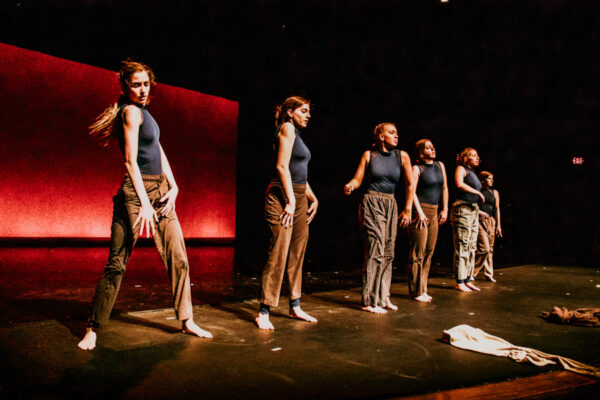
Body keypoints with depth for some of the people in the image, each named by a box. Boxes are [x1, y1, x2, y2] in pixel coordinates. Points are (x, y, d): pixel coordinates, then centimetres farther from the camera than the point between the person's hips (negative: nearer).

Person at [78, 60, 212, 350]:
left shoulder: (143, 111, 19)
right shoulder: (131, 111, -7)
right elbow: (130, 161, -14)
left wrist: (174, 187, 5)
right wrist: (145, 203, -19)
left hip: (160, 191, 9)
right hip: (136, 193, -9)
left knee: (179, 259, 7)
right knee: (117, 264, -4)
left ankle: (186, 321, 16)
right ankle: (93, 329, 9)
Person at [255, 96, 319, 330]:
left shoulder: (297, 133, 22)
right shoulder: (287, 128, -6)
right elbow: (282, 166, -14)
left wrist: (313, 198, 20)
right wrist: (291, 201, -18)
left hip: (299, 197, 10)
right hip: (283, 196, -10)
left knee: (297, 253, 11)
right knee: (278, 254, -11)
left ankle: (295, 307, 20)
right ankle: (264, 312, -4)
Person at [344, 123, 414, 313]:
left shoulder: (402, 156, 5)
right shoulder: (369, 155, 0)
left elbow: (410, 184, 6)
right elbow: (357, 179, -1)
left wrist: (407, 209, 3)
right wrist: (350, 185, -23)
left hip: (391, 205, 4)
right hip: (371, 203, -4)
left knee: (388, 252, 7)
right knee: (375, 251, -10)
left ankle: (383, 297, 19)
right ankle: (369, 301, -4)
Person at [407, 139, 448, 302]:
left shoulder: (440, 165, 15)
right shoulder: (417, 168, -5)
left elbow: (444, 188, 18)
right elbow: (411, 191, -12)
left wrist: (445, 209, 11)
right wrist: (420, 212, -18)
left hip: (434, 212, 7)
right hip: (420, 211, -7)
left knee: (429, 252, 9)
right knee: (418, 252, -6)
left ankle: (422, 289, 17)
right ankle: (416, 291, 1)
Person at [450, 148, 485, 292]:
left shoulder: (472, 172, 22)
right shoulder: (461, 168, -4)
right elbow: (459, 184, -23)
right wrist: (477, 192, -16)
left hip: (473, 210, 9)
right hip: (462, 209, -9)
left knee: (471, 247, 10)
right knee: (462, 247, -8)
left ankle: (468, 280, 16)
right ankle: (459, 283, -4)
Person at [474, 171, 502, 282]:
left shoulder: (494, 192, 12)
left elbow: (497, 209, 9)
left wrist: (498, 225, 5)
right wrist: (479, 212, -14)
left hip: (491, 221, 5)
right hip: (480, 221, -4)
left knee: (490, 249, 7)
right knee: (484, 248, -13)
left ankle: (488, 274, 17)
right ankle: (472, 272, -1)